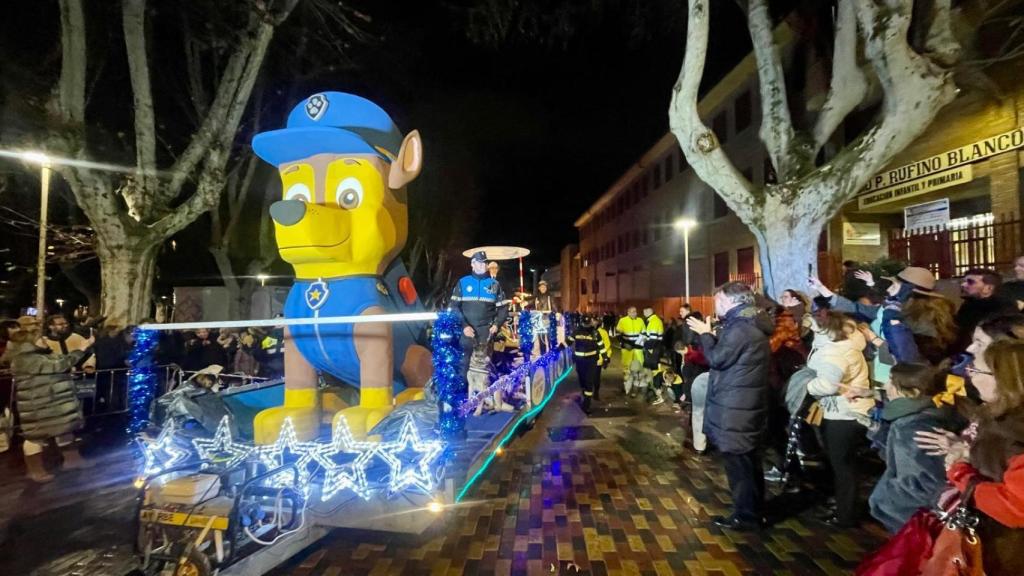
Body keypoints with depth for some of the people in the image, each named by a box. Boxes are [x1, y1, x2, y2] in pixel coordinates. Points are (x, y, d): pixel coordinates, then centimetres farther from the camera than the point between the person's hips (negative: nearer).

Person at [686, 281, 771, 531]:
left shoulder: (740, 328, -20)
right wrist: (710, 335, 6)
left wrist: (705, 334, -7)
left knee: (738, 463, 1)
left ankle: (746, 516, 13)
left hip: (735, 408, -11)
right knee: (748, 461, 18)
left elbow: (718, 359, -19)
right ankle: (754, 512, 31)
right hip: (744, 405, 11)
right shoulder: (747, 325, 14)